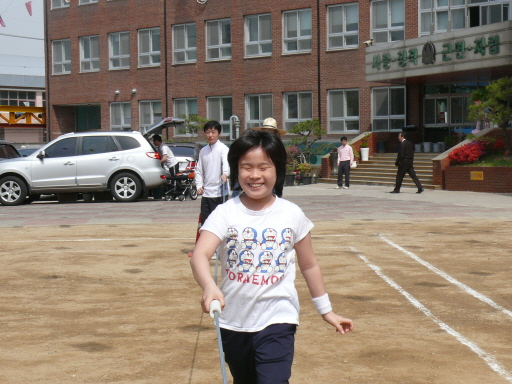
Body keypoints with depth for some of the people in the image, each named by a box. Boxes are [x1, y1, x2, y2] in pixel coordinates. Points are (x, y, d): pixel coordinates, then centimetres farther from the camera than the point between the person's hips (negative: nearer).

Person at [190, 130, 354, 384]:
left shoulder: (292, 215, -3)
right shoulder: (225, 213, -7)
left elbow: (309, 266, 8)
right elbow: (200, 254, -22)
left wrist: (326, 311, 12)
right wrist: (209, 286, -43)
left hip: (277, 319, -2)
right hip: (233, 322, 2)